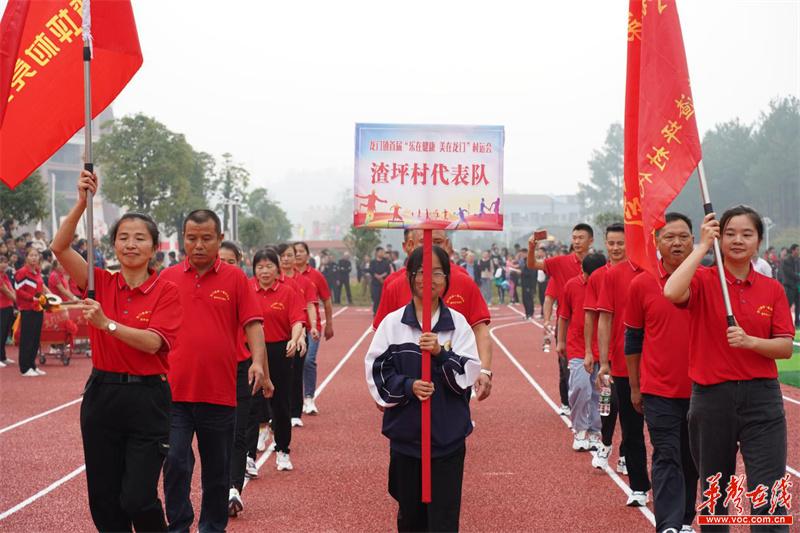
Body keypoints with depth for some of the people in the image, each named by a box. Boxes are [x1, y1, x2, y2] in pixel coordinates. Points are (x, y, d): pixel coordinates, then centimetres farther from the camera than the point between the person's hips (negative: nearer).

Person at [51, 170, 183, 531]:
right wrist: (82, 203, -18)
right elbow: (59, 247, -7)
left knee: (137, 499, -7)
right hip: (102, 393, 4)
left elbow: (153, 342, -17)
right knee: (103, 498, 8)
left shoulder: (166, 291, -4)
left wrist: (107, 323, -26)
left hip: (147, 397, -4)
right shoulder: (101, 283, 5)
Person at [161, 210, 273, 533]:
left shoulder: (235, 278, 1)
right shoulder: (168, 277, 6)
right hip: (174, 390, 1)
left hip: (219, 392, 0)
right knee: (175, 463, -5)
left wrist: (258, 363, -20)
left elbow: (252, 324, -5)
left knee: (217, 469, 11)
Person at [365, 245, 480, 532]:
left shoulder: (457, 323, 0)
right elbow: (377, 370, 0)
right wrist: (408, 386, -16)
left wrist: (441, 353, -21)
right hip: (405, 433, 1)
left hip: (448, 434, -1)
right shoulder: (392, 322, 0)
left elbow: (469, 373, -4)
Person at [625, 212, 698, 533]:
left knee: (692, 459, 12)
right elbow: (633, 339, 5)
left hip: (699, 388, 2)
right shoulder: (642, 284, -3)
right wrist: (634, 387, 8)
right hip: (659, 390, -2)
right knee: (667, 458, -6)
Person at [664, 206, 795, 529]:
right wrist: (703, 246, -17)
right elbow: (672, 293, -25)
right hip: (710, 396, -1)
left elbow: (786, 347, 2)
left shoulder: (772, 289, 5)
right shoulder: (704, 281, -2)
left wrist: (749, 341, -17)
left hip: (761, 397, 1)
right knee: (713, 492, 13)